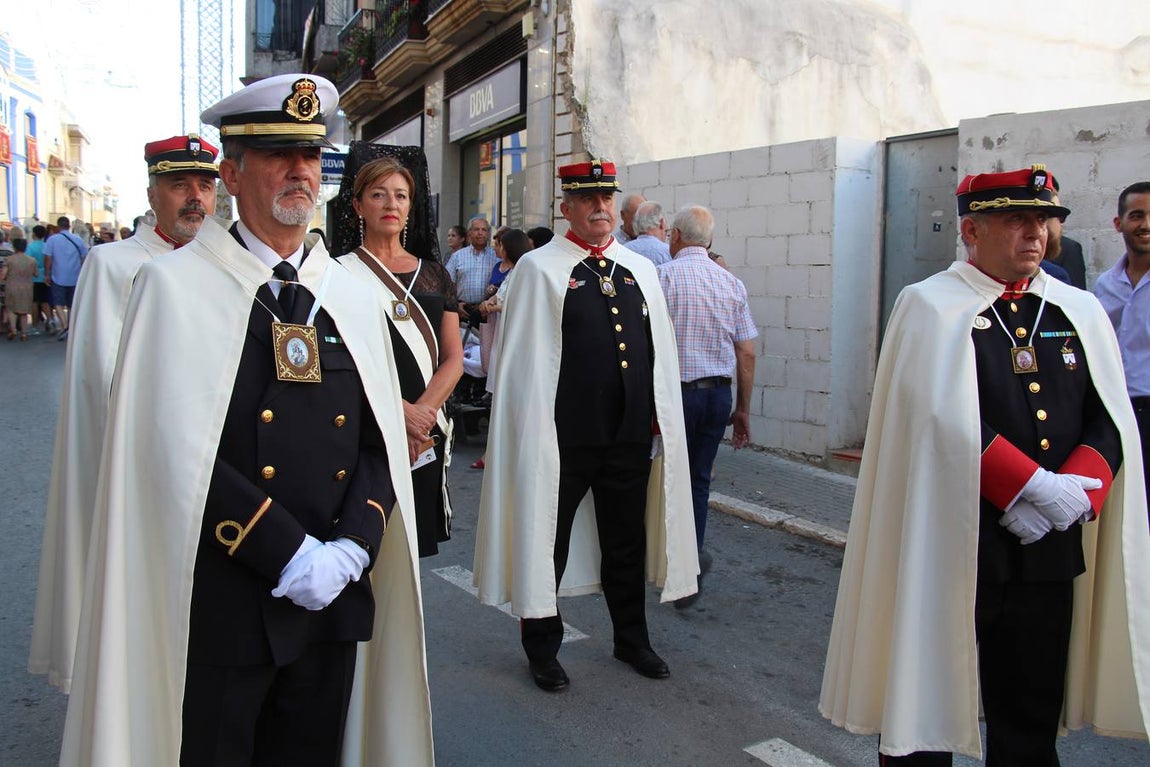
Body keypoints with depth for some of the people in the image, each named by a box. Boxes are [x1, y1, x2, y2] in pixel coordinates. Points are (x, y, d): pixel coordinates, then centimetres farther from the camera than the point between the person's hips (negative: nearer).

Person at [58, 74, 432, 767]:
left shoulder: (354, 294, 8)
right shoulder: (176, 284, -4)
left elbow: (380, 442, 5)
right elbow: (177, 452, -13)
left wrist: (349, 549, -10)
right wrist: (291, 555, -15)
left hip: (333, 603, 4)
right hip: (220, 607, -4)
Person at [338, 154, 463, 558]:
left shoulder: (433, 274, 13)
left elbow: (453, 357, 7)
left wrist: (422, 411, -9)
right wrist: (400, 410, -17)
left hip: (427, 435, 4)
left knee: (415, 543, 8)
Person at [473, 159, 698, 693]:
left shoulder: (640, 269, 10)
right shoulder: (539, 268, -5)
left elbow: (661, 349, 14)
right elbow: (524, 359, -8)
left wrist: (660, 414, 10)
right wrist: (535, 427, -11)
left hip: (631, 434, 5)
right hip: (565, 435, -5)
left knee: (627, 543, 18)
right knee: (547, 542, 10)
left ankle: (632, 640, 37)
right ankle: (542, 649, 28)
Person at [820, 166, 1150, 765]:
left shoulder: (1081, 312, 10)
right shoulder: (929, 308, -7)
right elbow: (948, 425, -18)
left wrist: (1073, 497, -12)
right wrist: (1037, 486, -17)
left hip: (1049, 551, 5)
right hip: (949, 547, -5)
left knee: (1032, 717, 16)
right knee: (927, 706, 9)